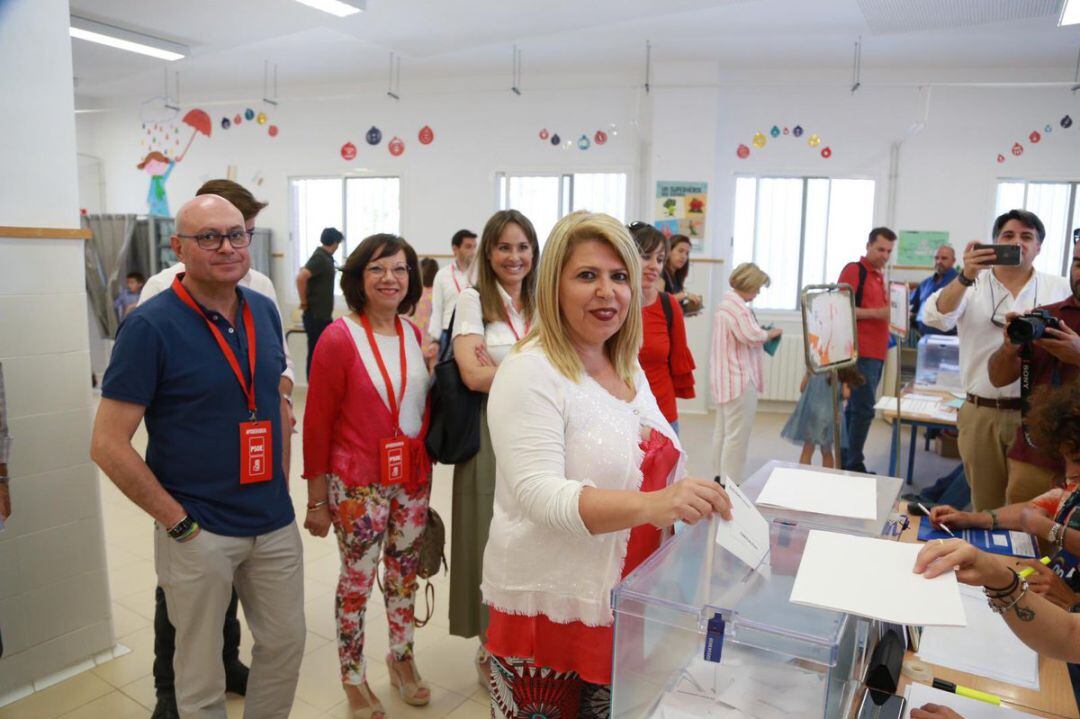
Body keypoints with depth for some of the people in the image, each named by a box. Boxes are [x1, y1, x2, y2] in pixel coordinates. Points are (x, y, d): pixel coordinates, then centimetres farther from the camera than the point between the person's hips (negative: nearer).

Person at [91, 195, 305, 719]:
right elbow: (109, 445, -15)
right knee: (201, 674, 14)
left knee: (286, 643, 19)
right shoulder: (150, 326, -14)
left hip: (275, 523, 5)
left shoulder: (265, 312, 2)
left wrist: (280, 481, 8)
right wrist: (178, 521, -14)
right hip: (199, 533, -5)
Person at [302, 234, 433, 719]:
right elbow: (318, 424, -10)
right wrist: (316, 500, -8)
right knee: (357, 581, 10)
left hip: (413, 479, 5)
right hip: (358, 484, -5)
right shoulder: (339, 338, -13)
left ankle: (401, 658, 41)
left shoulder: (415, 334, 3)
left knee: (405, 573, 19)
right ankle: (354, 678, 32)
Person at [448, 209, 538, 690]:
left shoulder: (541, 304, 12)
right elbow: (473, 375, -13)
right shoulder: (473, 300, -2)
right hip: (489, 437, -4)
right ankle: (491, 650, 26)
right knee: (492, 542, 5)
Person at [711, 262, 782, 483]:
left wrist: (764, 333, 10)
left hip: (725, 378, 11)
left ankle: (720, 478, 22)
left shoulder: (727, 301, 17)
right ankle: (730, 483, -4)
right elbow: (752, 336, -22)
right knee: (737, 434, -7)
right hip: (739, 379, -11)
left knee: (722, 430, 14)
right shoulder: (737, 304, -16)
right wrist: (771, 333, -4)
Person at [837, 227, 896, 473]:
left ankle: (845, 460, 18)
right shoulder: (854, 270, -7)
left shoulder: (879, 275, 19)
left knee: (856, 407, 11)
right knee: (864, 408, -10)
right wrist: (876, 313, -21)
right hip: (861, 352, -9)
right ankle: (854, 464, -3)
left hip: (876, 352, 9)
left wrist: (890, 313, 10)